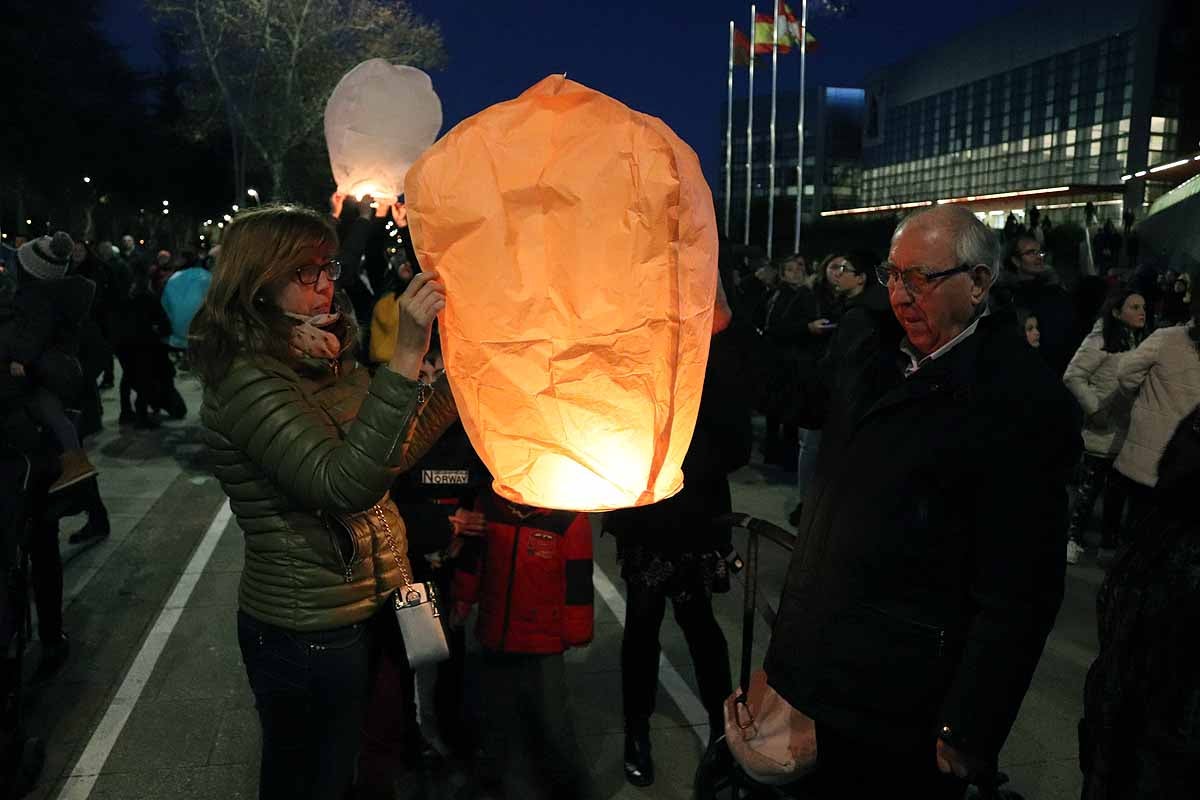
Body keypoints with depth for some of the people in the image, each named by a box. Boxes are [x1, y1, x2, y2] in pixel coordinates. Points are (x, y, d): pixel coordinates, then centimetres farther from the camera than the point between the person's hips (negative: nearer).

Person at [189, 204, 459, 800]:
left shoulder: (326, 361, 5)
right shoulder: (247, 381, -21)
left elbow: (391, 453, 9)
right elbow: (345, 484, -34)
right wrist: (405, 357, -37)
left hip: (367, 607, 8)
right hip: (308, 633, -8)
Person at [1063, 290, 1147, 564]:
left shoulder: (1139, 342, 10)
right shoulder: (1101, 340, -13)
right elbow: (1072, 377, -16)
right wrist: (1095, 409, -18)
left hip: (1128, 434, 7)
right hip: (1103, 434, -7)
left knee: (1118, 492, 13)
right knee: (1090, 489, 1)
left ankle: (1109, 545, 24)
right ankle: (1073, 540, 16)